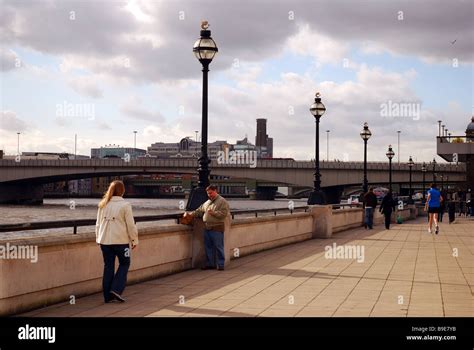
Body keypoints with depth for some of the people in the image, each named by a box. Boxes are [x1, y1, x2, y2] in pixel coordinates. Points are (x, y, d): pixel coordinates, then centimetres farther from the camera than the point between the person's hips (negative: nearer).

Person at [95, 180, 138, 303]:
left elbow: (98, 224, 12)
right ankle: (116, 289, -3)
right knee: (124, 264, 11)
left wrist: (98, 238, 21)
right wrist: (134, 239, 2)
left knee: (108, 266, 10)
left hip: (104, 240, 5)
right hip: (120, 240, -4)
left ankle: (108, 295, 11)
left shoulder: (103, 205, 6)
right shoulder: (125, 205, -8)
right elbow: (130, 224, -7)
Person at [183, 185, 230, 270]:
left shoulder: (222, 201, -4)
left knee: (218, 247, -3)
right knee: (208, 247, 10)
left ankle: (221, 264, 4)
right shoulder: (207, 203, 19)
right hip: (207, 228, 7)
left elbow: (224, 213, -14)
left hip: (217, 228, -7)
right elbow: (199, 211, 20)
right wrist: (189, 214, 8)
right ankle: (210, 263, 19)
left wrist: (213, 212, -19)